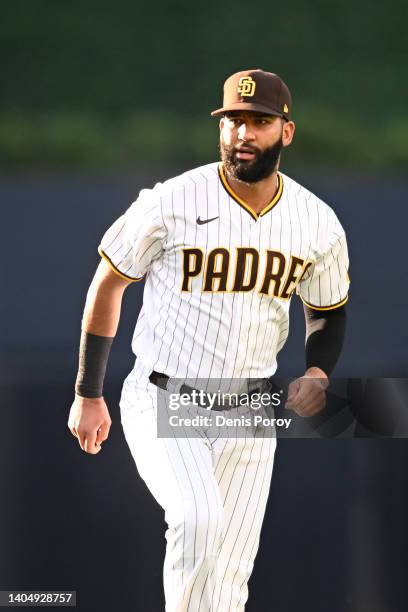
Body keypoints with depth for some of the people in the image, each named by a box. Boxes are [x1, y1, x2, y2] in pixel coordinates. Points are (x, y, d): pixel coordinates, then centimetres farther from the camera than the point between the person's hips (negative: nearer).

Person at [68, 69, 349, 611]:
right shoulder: (171, 202, -13)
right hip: (161, 403, -4)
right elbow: (107, 286, -1)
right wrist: (88, 396, 1)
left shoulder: (318, 224, -1)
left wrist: (318, 374, -6)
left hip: (249, 415, 4)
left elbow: (329, 312, 16)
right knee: (199, 518, -29)